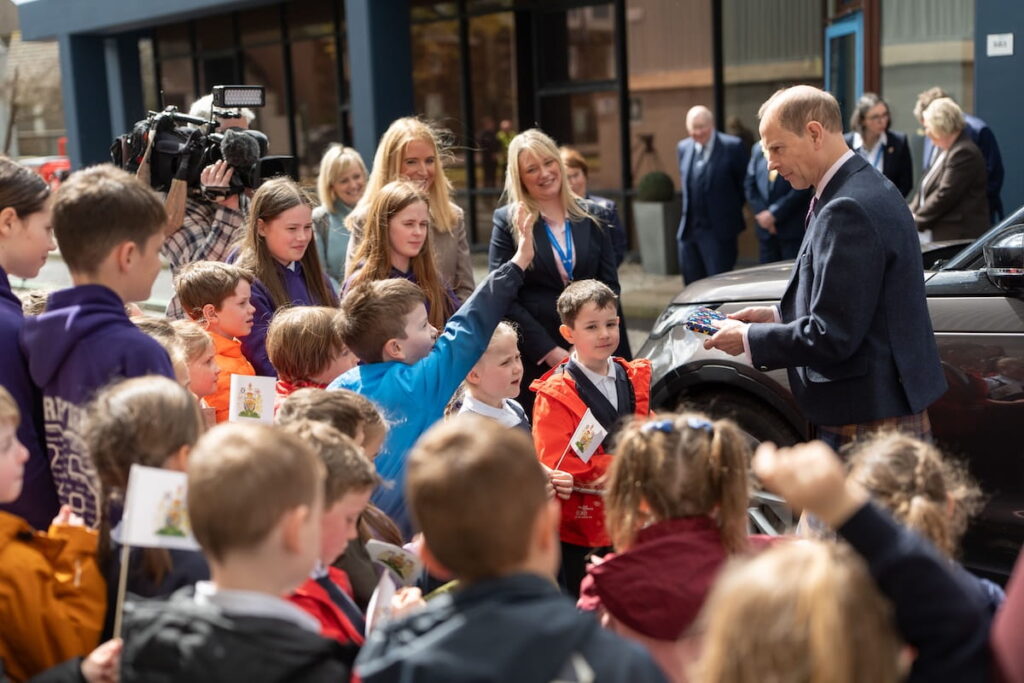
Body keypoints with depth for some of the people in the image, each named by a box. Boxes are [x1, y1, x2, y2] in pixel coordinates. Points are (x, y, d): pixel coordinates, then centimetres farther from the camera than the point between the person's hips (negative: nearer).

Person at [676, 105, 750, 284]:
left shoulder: (732, 146, -10)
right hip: (689, 229, 6)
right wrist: (690, 209, 13)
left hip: (719, 230, -5)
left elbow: (746, 182, -3)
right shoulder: (683, 148, 7)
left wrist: (732, 209, 2)